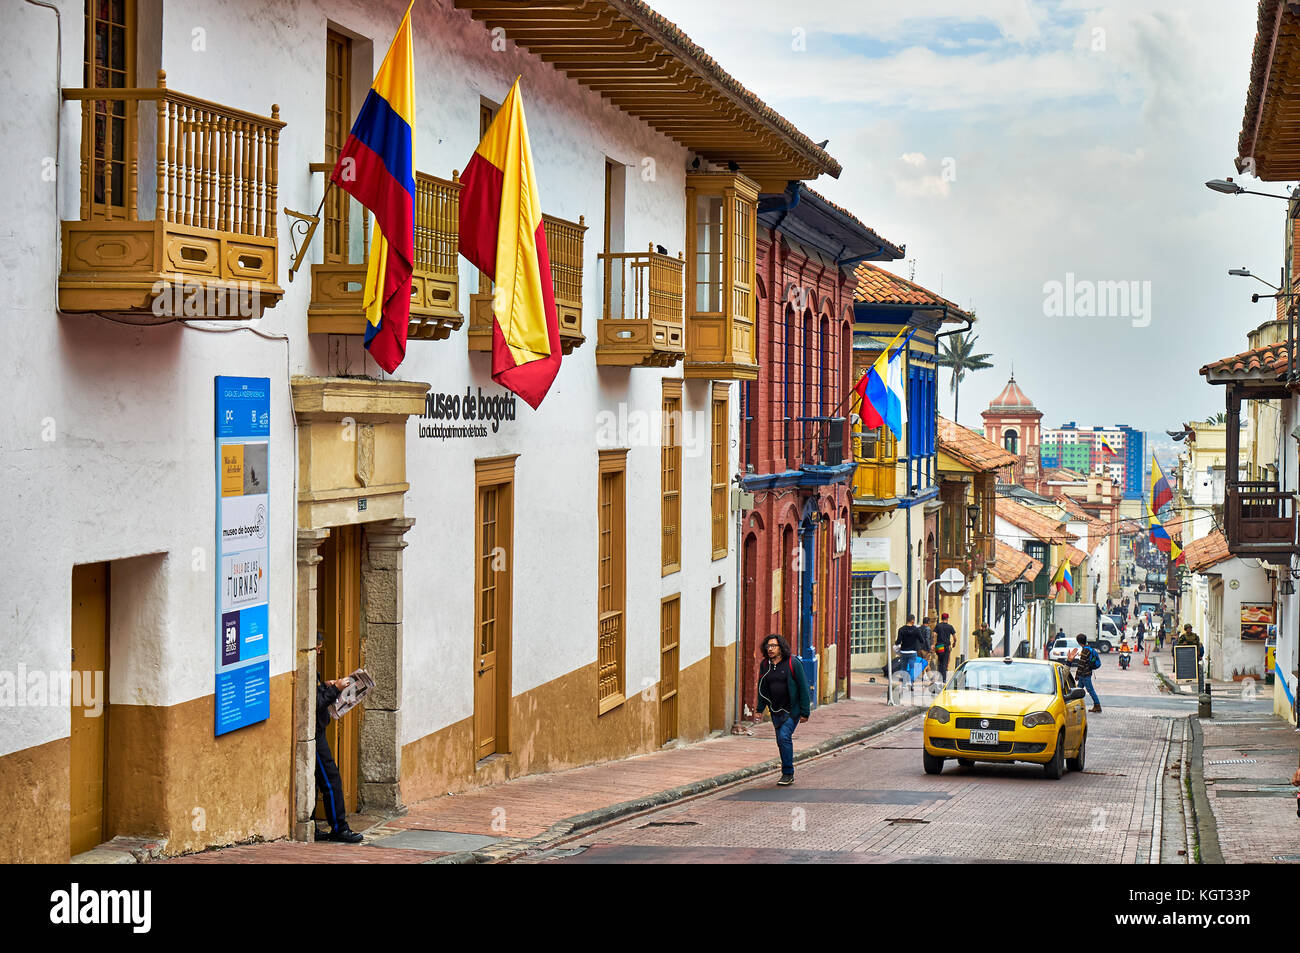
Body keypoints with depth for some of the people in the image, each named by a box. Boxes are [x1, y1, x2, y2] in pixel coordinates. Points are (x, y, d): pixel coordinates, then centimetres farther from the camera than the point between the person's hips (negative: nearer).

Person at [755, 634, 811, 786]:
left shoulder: (793, 663, -10)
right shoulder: (764, 665, 5)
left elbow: (803, 687, -9)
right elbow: (762, 688, 16)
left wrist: (804, 712, -11)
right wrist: (760, 709, 9)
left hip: (792, 709, -6)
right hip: (776, 710, 6)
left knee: (784, 737, -18)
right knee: (781, 741, 8)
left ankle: (788, 773, -10)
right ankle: (788, 775, 19)